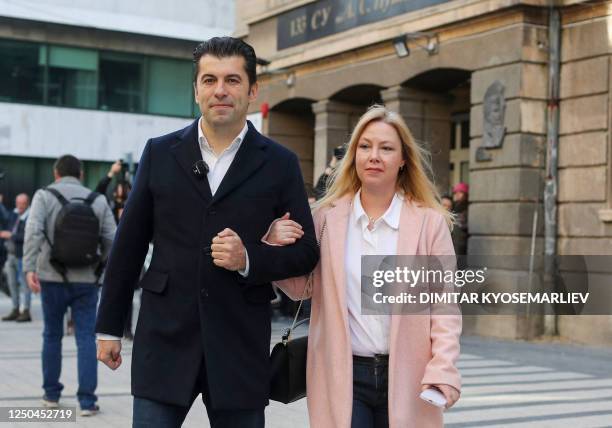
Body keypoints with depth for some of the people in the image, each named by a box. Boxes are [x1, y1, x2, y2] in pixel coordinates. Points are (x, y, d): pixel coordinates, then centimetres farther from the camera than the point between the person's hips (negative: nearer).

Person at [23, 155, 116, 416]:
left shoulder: (45, 196, -1)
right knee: (86, 339, 3)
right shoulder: (98, 200, 3)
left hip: (53, 279, 0)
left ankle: (51, 393, 25)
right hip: (87, 280, 0)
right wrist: (105, 267, 14)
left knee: (52, 335, 15)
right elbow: (111, 239, -1)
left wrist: (29, 268, -19)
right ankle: (87, 400, -1)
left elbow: (33, 231, -15)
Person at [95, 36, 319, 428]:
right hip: (164, 341, 1)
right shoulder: (160, 153, 5)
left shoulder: (279, 163, 2)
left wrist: (249, 259, -15)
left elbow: (306, 252, 4)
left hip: (240, 348, 0)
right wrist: (109, 327, 9)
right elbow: (129, 245, 8)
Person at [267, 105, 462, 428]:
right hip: (343, 375, 1)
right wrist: (276, 246, -7)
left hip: (406, 376, 0)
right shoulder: (327, 216, 3)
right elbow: (300, 288, 10)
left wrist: (442, 371, -13)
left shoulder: (430, 221, -2)